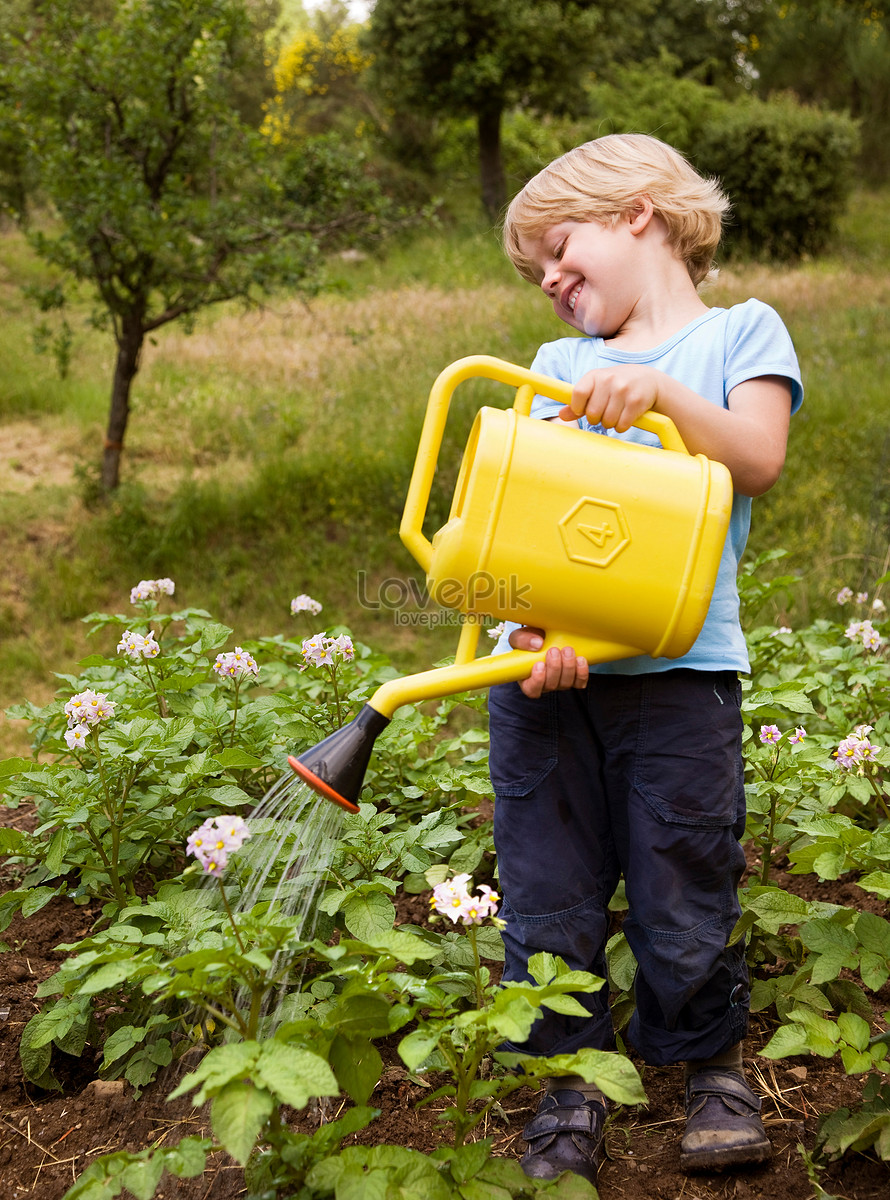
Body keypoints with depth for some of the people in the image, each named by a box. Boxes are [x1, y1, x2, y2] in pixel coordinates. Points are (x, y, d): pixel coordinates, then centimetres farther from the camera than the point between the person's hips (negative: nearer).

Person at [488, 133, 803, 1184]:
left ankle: (710, 1061, 27)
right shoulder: (559, 362, 17)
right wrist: (536, 622, -12)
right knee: (550, 889, 6)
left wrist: (661, 392, -18)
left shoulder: (741, 331, 11)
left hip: (677, 668, -3)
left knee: (685, 888, 3)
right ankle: (569, 1077, 22)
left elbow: (758, 460, -5)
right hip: (548, 665, 3)